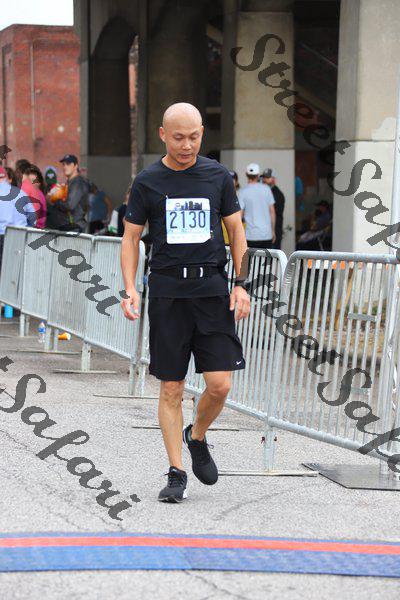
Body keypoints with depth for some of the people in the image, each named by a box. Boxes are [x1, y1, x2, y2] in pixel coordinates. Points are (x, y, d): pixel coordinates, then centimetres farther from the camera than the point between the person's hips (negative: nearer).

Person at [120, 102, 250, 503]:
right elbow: (131, 237, 7)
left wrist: (241, 284, 2)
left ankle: (197, 437, 23)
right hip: (167, 290, -1)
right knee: (170, 387, 0)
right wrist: (129, 288, -5)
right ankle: (176, 473, 9)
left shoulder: (217, 176, 6)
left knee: (219, 383, -6)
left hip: (212, 287, 1)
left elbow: (236, 230, 12)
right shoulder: (147, 181, 2)